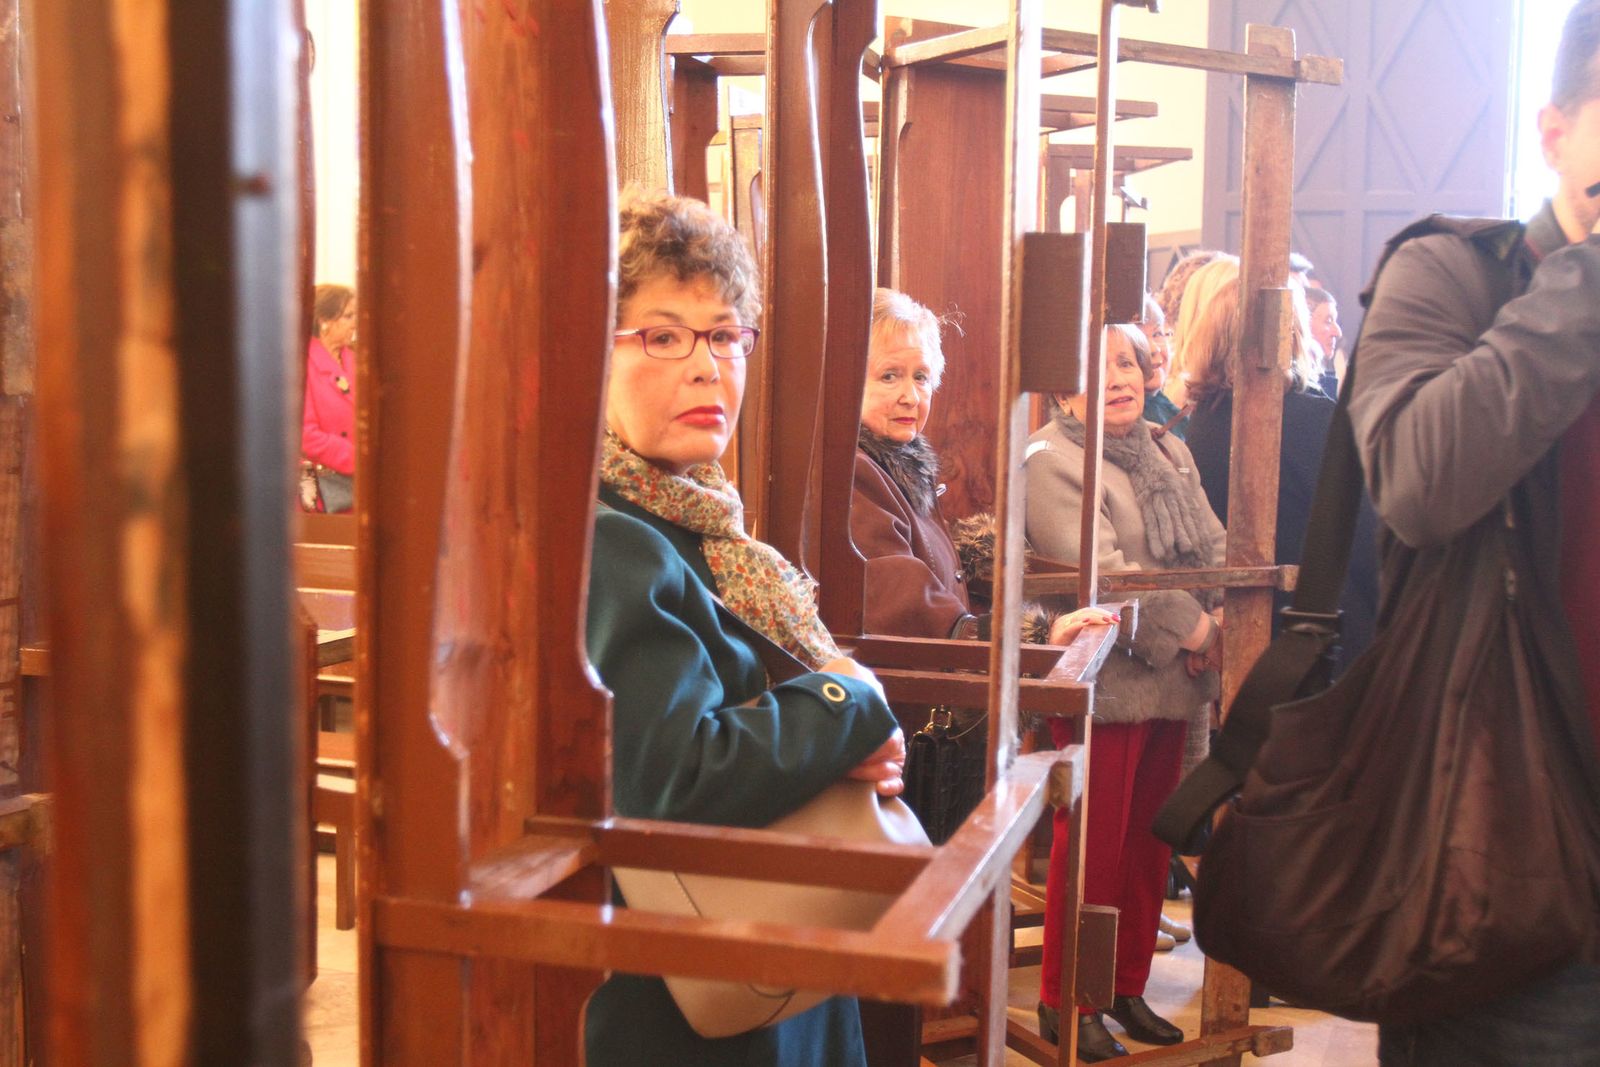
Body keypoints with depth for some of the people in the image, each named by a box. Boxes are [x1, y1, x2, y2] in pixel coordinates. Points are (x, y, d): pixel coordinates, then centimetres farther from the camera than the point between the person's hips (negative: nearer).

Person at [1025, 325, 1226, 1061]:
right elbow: (1101, 571, -19)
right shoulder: (1051, 461, -9)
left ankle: (1127, 986, 28)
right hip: (1106, 686, -7)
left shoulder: (1170, 454, 16)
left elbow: (1214, 549, 12)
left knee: (1149, 839, 14)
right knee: (1093, 846, -1)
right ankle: (1064, 1001, 13)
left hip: (1172, 682, 8)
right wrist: (1192, 628, -15)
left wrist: (1218, 628, -7)